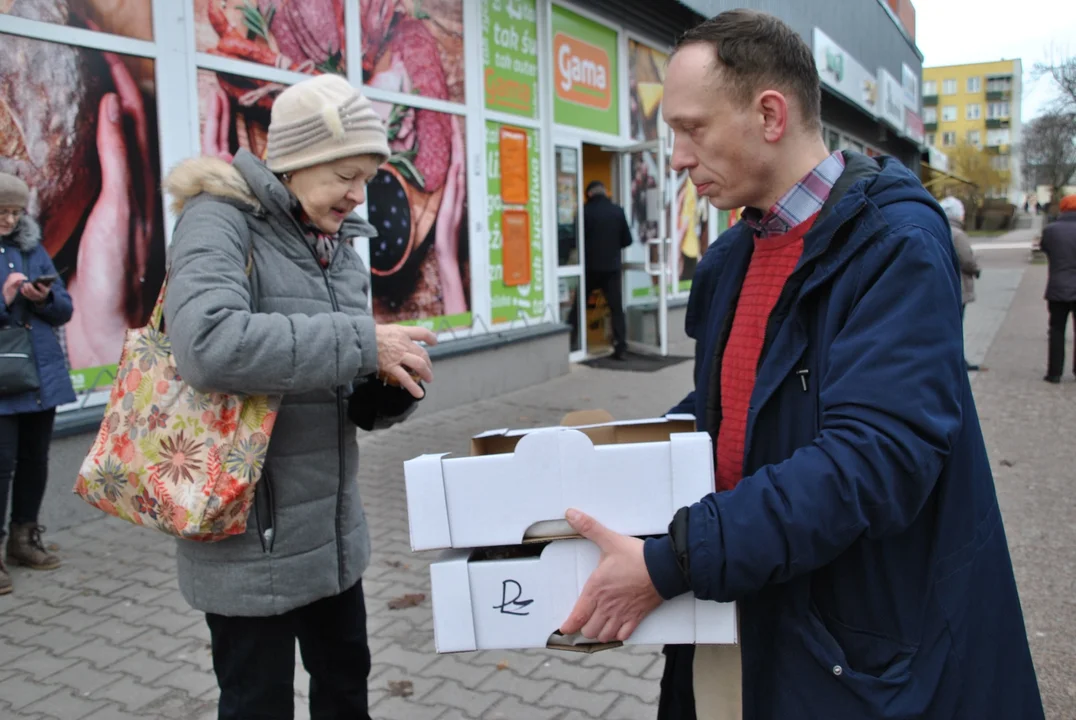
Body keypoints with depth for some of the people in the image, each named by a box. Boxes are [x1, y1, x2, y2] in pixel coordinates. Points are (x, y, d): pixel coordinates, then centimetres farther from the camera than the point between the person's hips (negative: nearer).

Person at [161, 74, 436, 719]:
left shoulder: (339, 242, 9)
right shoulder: (219, 220, -13)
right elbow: (207, 342, -33)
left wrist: (391, 385, -10)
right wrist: (362, 343, -29)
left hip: (334, 526, 7)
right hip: (250, 533, -7)